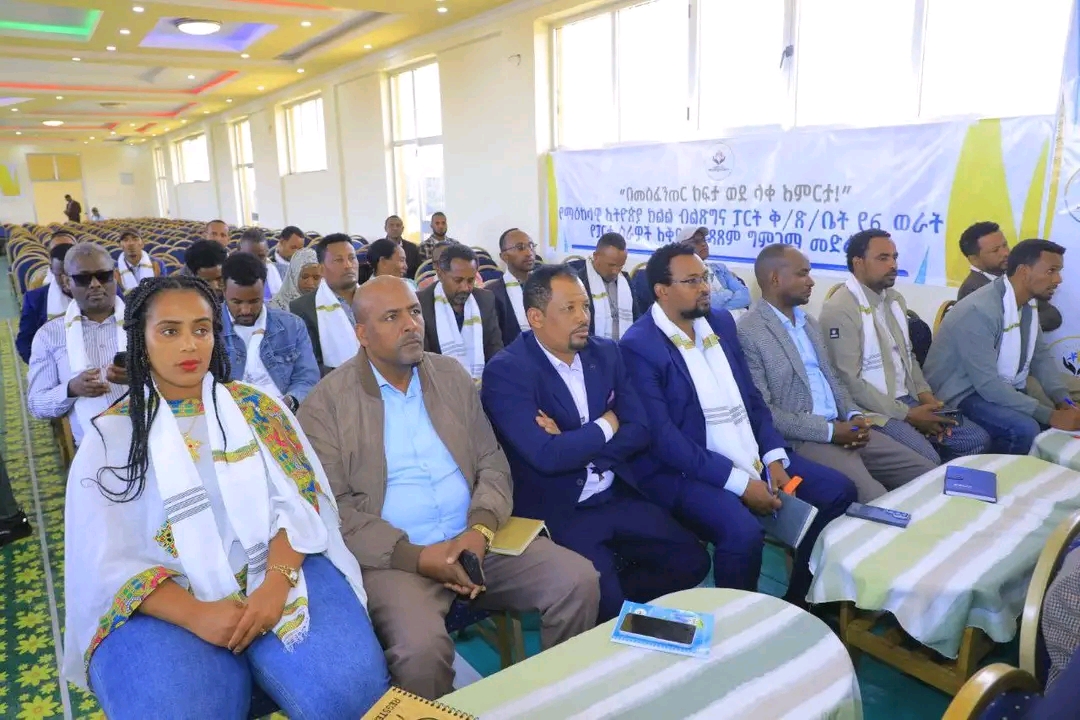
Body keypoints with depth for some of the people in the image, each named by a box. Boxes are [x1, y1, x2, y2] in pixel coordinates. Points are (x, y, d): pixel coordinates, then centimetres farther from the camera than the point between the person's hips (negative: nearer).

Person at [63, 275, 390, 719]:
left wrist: (276, 582, -18)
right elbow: (108, 559, -2)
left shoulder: (257, 408, 8)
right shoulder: (110, 435, 5)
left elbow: (298, 500, 0)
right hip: (168, 603, 0)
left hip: (277, 571, 1)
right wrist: (196, 615, -17)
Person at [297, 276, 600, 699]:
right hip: (393, 556, -4)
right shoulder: (326, 403, -3)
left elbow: (493, 462, 8)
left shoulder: (452, 376, 10)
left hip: (474, 539, 5)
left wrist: (480, 529, -11)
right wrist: (414, 556, -17)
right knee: (421, 646, -33)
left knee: (578, 580, -11)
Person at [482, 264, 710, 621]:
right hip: (555, 510, -6)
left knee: (691, 561, 0)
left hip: (618, 497, 6)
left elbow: (640, 431, 0)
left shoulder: (605, 353, 4)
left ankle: (609, 602, 20)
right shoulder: (506, 371, -15)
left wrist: (572, 445, -15)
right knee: (602, 596, -22)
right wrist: (605, 426, -9)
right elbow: (547, 456, -25)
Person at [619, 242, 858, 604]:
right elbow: (662, 437, -20)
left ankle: (798, 600, 19)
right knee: (743, 532, -32)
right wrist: (739, 482, -21)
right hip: (685, 471, -8)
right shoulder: (638, 346, -15)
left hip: (753, 457, 8)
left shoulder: (721, 321, 9)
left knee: (839, 490, 3)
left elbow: (751, 396, 13)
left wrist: (774, 457, -3)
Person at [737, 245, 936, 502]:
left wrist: (854, 415, 0)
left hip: (842, 428, 9)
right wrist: (829, 431, -16)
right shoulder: (748, 332, -13)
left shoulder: (809, 322, 17)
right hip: (802, 441, -8)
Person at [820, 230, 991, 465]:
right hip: (871, 409, -9)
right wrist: (907, 415, -17)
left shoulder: (895, 300, 13)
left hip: (908, 399, 9)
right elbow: (850, 382, -20)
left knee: (977, 440, 1)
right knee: (927, 460, -26)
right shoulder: (839, 310, -16)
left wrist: (924, 394, 1)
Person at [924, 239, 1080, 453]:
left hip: (1005, 388, 9)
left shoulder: (1027, 302, 2)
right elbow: (987, 384, -30)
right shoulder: (979, 311, -27)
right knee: (1024, 429, -29)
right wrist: (1049, 416, -28)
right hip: (963, 394, -9)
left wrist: (1063, 400, -8)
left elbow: (1041, 355, 8)